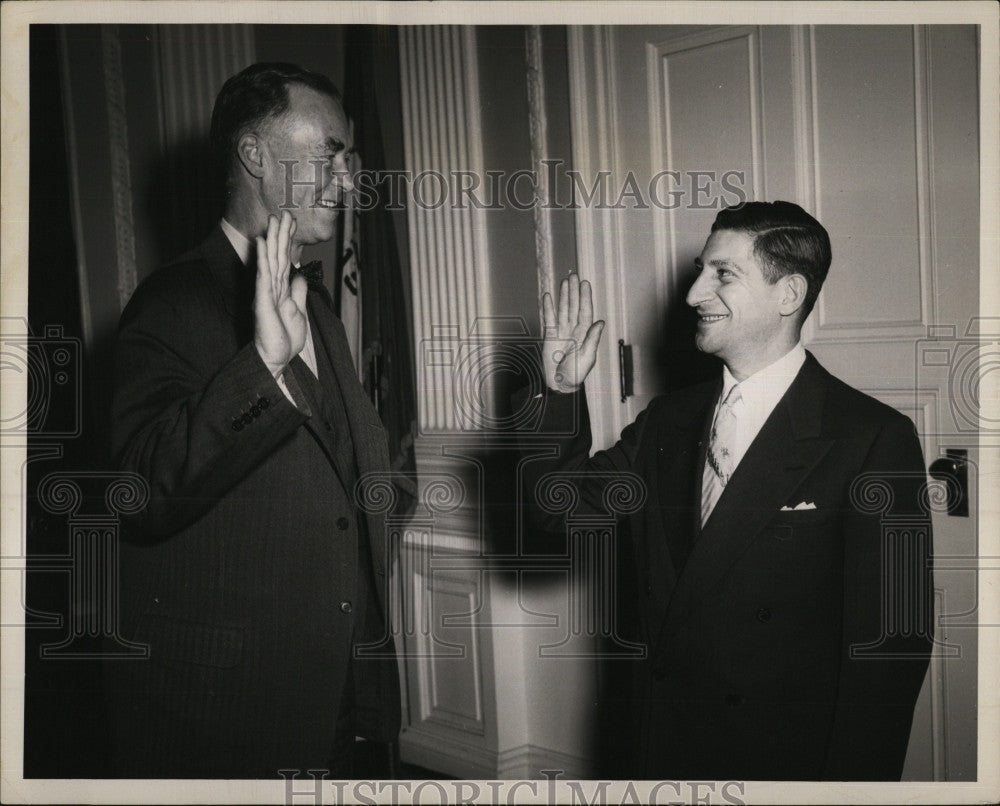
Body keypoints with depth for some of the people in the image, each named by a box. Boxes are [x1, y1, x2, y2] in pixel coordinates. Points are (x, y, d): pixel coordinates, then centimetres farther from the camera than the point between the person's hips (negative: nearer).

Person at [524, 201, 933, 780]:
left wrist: (849, 782, -16)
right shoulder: (670, 419, 6)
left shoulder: (874, 438, -15)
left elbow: (891, 641, -15)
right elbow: (562, 505, 8)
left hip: (784, 760, -5)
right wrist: (562, 392, -6)